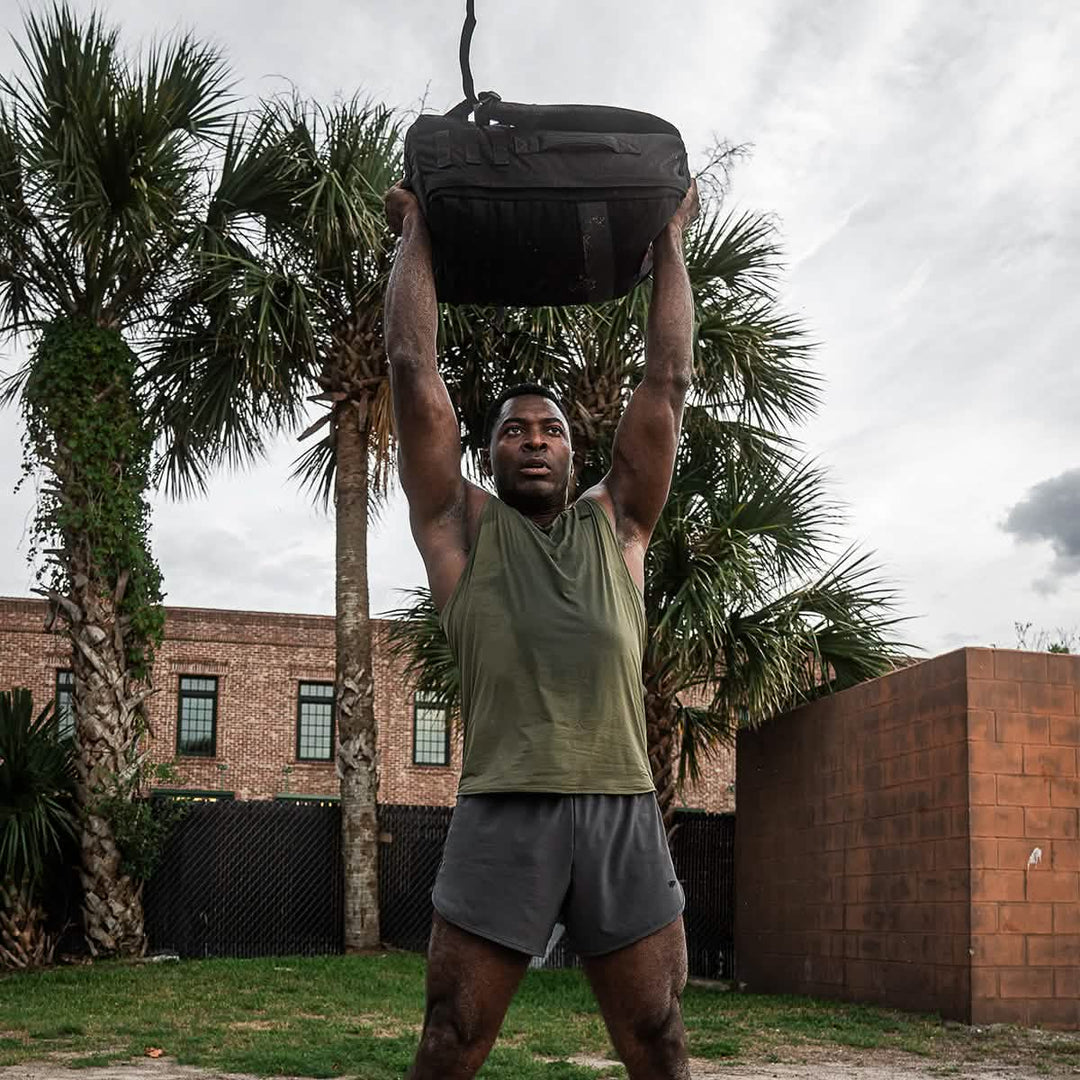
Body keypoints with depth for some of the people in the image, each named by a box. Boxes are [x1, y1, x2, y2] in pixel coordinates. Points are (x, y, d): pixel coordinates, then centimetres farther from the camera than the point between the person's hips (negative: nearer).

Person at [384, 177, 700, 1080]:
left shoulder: (615, 524, 20)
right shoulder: (462, 526, 14)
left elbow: (667, 380, 20)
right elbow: (414, 370, 11)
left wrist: (669, 245, 25)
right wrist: (416, 239, 18)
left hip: (624, 812, 2)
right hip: (504, 811, -2)